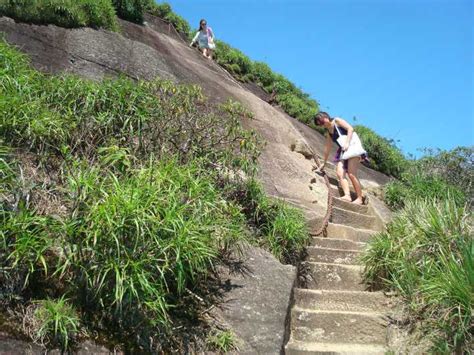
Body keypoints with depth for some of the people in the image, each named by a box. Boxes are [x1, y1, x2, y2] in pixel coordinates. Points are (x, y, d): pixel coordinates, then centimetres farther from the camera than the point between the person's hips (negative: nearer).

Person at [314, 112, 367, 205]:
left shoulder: (337, 121, 2)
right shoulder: (328, 133, 20)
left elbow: (350, 128, -10)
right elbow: (327, 148, 28)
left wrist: (347, 142, -22)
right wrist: (324, 163, 32)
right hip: (343, 151, 7)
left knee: (351, 174, -17)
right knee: (340, 173, -14)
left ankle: (360, 198, -13)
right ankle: (347, 195, -25)